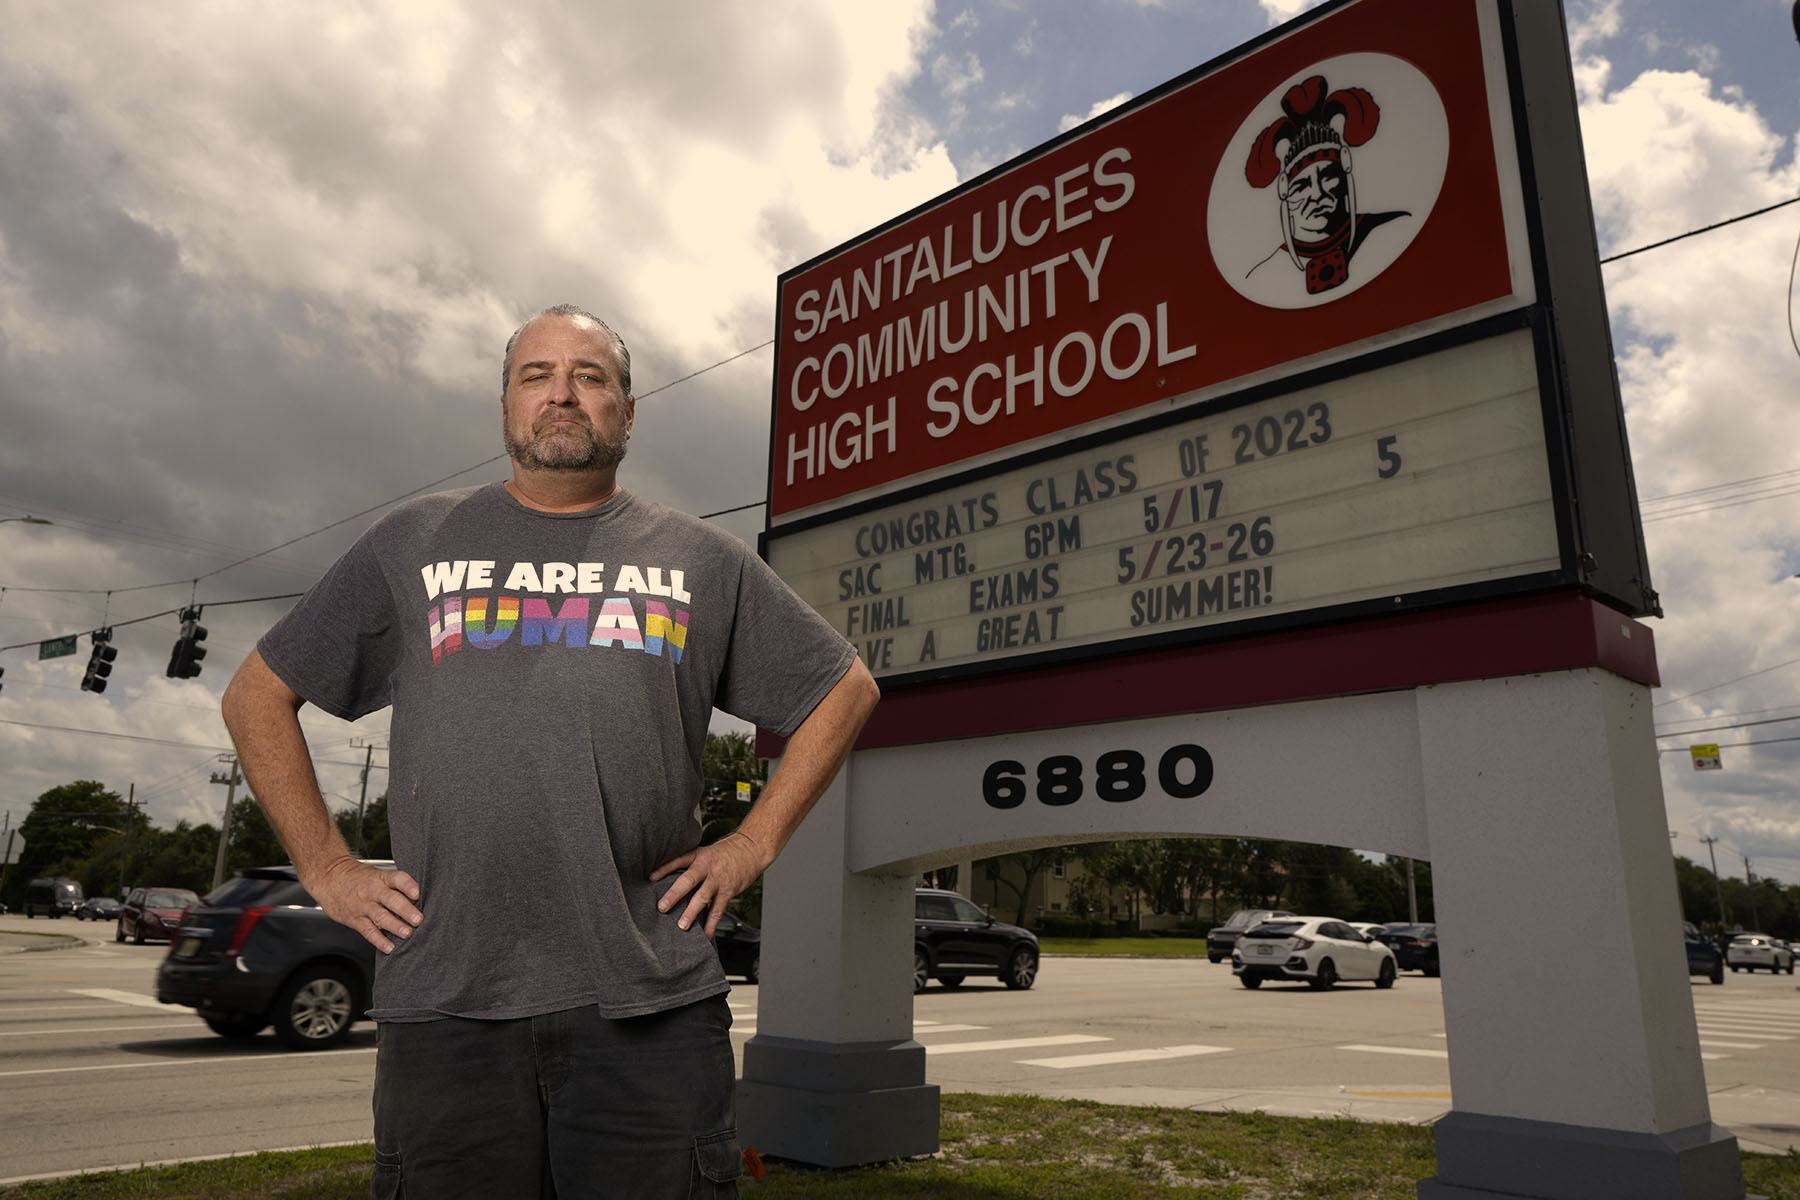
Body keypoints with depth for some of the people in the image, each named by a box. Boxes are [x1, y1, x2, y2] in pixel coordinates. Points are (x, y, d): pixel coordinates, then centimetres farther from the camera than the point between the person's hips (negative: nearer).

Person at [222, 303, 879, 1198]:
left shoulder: (701, 560, 11)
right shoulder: (413, 543, 13)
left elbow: (844, 690, 16)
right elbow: (258, 696, 17)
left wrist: (752, 846, 6)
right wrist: (325, 866, 7)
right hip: (444, 1005, 1)